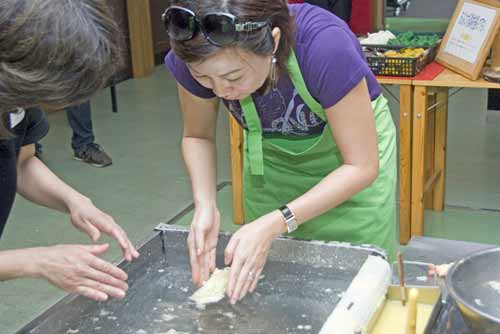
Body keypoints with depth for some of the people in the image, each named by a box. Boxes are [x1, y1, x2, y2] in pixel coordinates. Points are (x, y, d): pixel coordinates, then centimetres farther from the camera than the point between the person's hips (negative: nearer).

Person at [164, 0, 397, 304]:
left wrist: (274, 224, -36)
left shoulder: (326, 46, -37)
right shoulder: (199, 56, -27)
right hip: (272, 157, 3)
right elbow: (198, 136, -7)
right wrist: (205, 205, -24)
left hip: (348, 156, -2)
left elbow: (362, 167, -27)